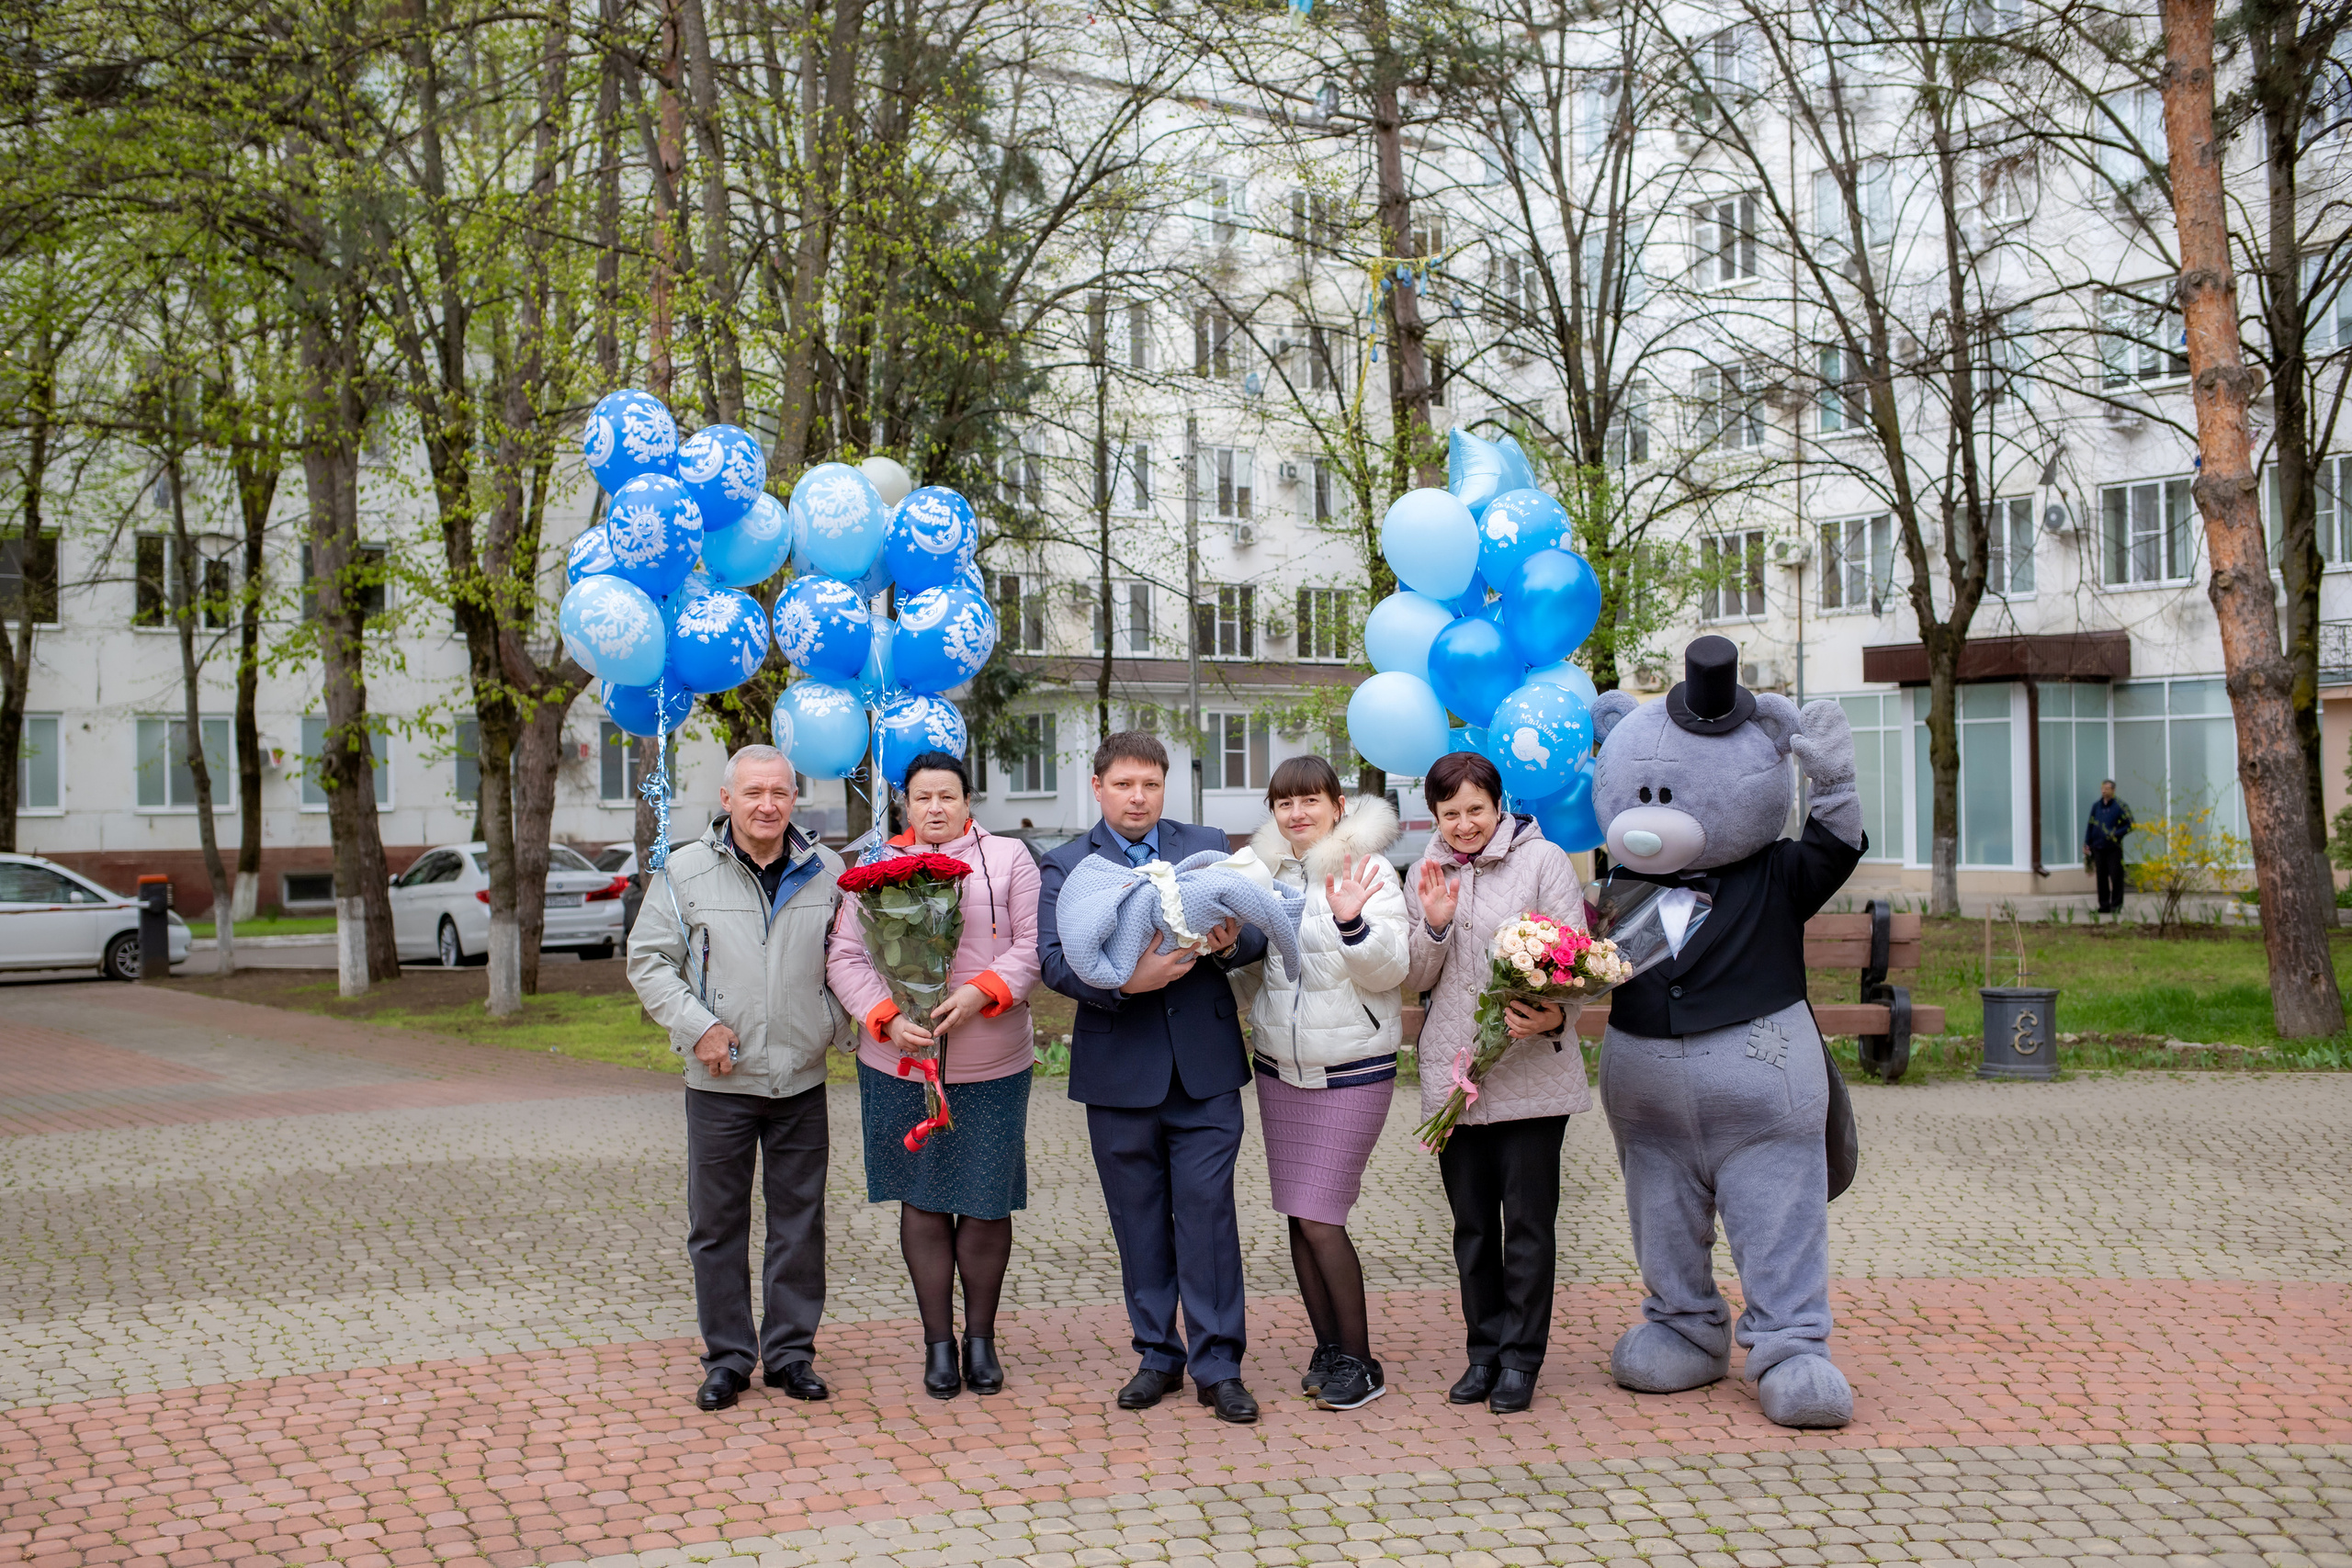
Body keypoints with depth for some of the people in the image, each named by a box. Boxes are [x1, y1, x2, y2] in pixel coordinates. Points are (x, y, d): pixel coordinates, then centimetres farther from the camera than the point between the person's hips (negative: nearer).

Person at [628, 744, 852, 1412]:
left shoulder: (826, 871, 5)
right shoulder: (686, 871, -2)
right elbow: (649, 960, 0)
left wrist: (836, 1024, 1)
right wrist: (698, 1025, -11)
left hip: (802, 1080, 2)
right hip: (719, 1082, -2)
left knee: (800, 1223, 8)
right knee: (717, 1224, 5)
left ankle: (792, 1352, 19)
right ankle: (727, 1357, 17)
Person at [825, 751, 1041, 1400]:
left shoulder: (1008, 859, 5)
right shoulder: (876, 866, 7)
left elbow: (1033, 946, -1)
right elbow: (846, 958, 1)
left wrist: (981, 993, -18)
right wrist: (887, 1018, -15)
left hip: (992, 1066, -1)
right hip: (900, 1063, 1)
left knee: (986, 1203, 4)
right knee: (922, 1203, 6)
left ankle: (981, 1338, 20)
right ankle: (938, 1342, 17)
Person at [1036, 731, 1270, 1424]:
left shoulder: (1208, 847, 10)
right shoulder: (1065, 868, 4)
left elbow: (1258, 935, 6)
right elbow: (1055, 961, -9)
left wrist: (1231, 942, -17)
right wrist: (1124, 982, -26)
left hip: (1205, 1067, 0)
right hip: (1120, 1072, 0)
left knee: (1208, 1213, -2)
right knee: (1139, 1223, 9)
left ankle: (1218, 1366, 5)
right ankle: (1157, 1357, 21)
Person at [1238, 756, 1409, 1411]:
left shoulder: (1368, 872, -8)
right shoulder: (1265, 872, 7)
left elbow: (1389, 971, -13)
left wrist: (1352, 922, -29)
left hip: (1352, 1070, -6)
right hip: (1279, 1067, 6)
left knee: (1319, 1219, -9)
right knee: (1298, 1218, 8)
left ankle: (1359, 1361, 5)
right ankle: (1328, 1347, 22)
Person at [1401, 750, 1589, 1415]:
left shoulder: (1543, 861, -4)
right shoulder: (1427, 875, 10)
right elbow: (1415, 980, 9)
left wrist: (1556, 1017, -28)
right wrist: (1434, 923, -10)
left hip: (1531, 1071, -4)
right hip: (1452, 1072, 4)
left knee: (1528, 1223, 2)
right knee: (1472, 1224, 12)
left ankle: (1521, 1358, 13)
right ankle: (1485, 1349, 24)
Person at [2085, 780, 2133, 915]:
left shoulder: (2120, 806, -3)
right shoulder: (2096, 806, 12)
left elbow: (2130, 825, -3)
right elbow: (2090, 826, 17)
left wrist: (2116, 834, -15)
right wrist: (2086, 844, 12)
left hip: (2114, 847, -4)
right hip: (2098, 847, 4)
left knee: (2116, 877, -4)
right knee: (2101, 878, 6)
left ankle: (2116, 905, 3)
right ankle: (2104, 905, 12)